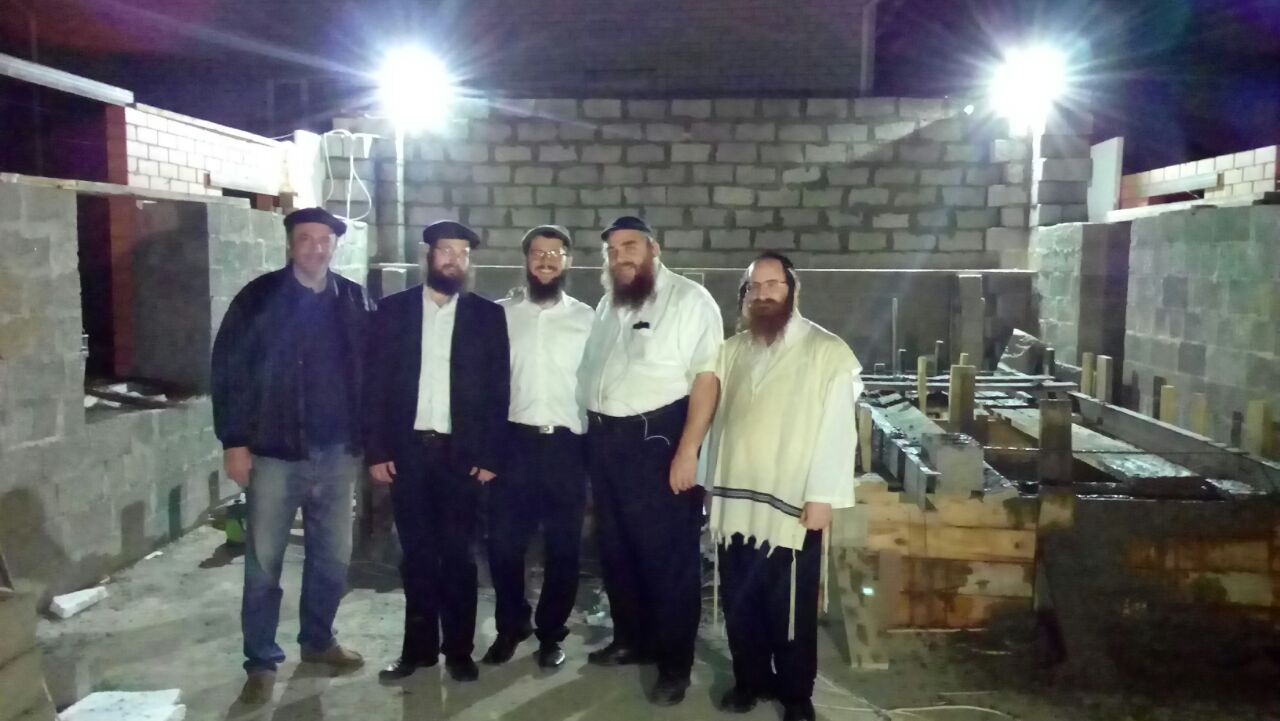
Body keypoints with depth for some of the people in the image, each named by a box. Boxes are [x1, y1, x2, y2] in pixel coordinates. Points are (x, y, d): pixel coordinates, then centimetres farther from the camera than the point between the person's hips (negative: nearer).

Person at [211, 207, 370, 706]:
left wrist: (369, 439, 5)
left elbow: (369, 372, 7)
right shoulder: (259, 297, -4)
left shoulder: (354, 301, 5)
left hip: (337, 453, 3)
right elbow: (228, 371, -5)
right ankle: (261, 662, 19)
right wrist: (234, 441, -9)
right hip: (275, 452, -3)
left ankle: (317, 640, 33)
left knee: (333, 556, 13)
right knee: (263, 562, 5)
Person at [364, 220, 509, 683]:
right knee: (416, 554, 10)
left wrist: (490, 455, -5)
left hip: (462, 453, -1)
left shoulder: (487, 315, 2)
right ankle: (419, 646, 22)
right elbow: (376, 383, 3)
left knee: (458, 555, 5)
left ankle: (459, 649, 17)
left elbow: (498, 389, 0)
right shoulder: (393, 310, 4)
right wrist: (375, 450, -3)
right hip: (408, 450, 1)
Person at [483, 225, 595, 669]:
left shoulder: (587, 319, 5)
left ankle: (551, 633, 24)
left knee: (563, 547, 7)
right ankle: (510, 626, 26)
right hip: (514, 442, 1)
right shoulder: (500, 314, 6)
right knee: (504, 543, 5)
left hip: (566, 445, 0)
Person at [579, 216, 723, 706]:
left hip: (658, 440, -7)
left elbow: (707, 378, -15)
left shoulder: (689, 300, -8)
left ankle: (675, 664, 14)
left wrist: (687, 451, -21)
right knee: (615, 548, 16)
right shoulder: (608, 304, 14)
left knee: (669, 555, 2)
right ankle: (631, 639, 33)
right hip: (605, 440, 7)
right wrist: (593, 436, 7)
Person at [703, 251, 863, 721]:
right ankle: (750, 679, 31)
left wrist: (823, 496, -13)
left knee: (791, 607, 5)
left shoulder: (827, 352, -4)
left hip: (791, 503, -4)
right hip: (735, 500, 5)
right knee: (739, 602, 13)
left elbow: (837, 428, -9)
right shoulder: (732, 350, 11)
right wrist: (712, 483, 10)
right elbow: (715, 417, 12)